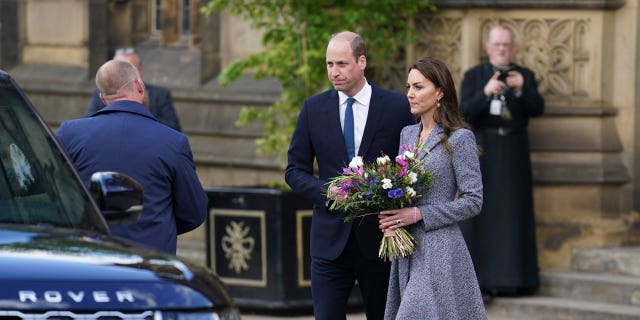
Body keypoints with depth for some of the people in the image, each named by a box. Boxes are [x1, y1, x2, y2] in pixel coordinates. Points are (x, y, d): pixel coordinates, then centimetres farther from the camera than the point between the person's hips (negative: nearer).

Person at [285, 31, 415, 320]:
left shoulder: (397, 107, -2)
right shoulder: (314, 108, 4)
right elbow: (295, 170, 6)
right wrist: (329, 193, -12)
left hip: (380, 240, -1)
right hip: (330, 239, 1)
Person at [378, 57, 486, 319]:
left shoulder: (459, 139, -8)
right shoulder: (407, 134, 13)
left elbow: (472, 201, -11)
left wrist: (418, 214, -17)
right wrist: (389, 218, -2)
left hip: (440, 251, -7)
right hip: (407, 252, 7)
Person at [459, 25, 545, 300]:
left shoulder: (524, 76, 5)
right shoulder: (473, 76, 0)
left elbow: (537, 109, -9)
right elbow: (465, 113, -13)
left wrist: (521, 88, -28)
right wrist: (486, 92, -30)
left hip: (514, 152, 2)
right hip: (482, 150, -2)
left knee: (513, 212, -1)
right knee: (480, 213, -5)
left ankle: (509, 276, 3)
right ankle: (479, 279, -5)